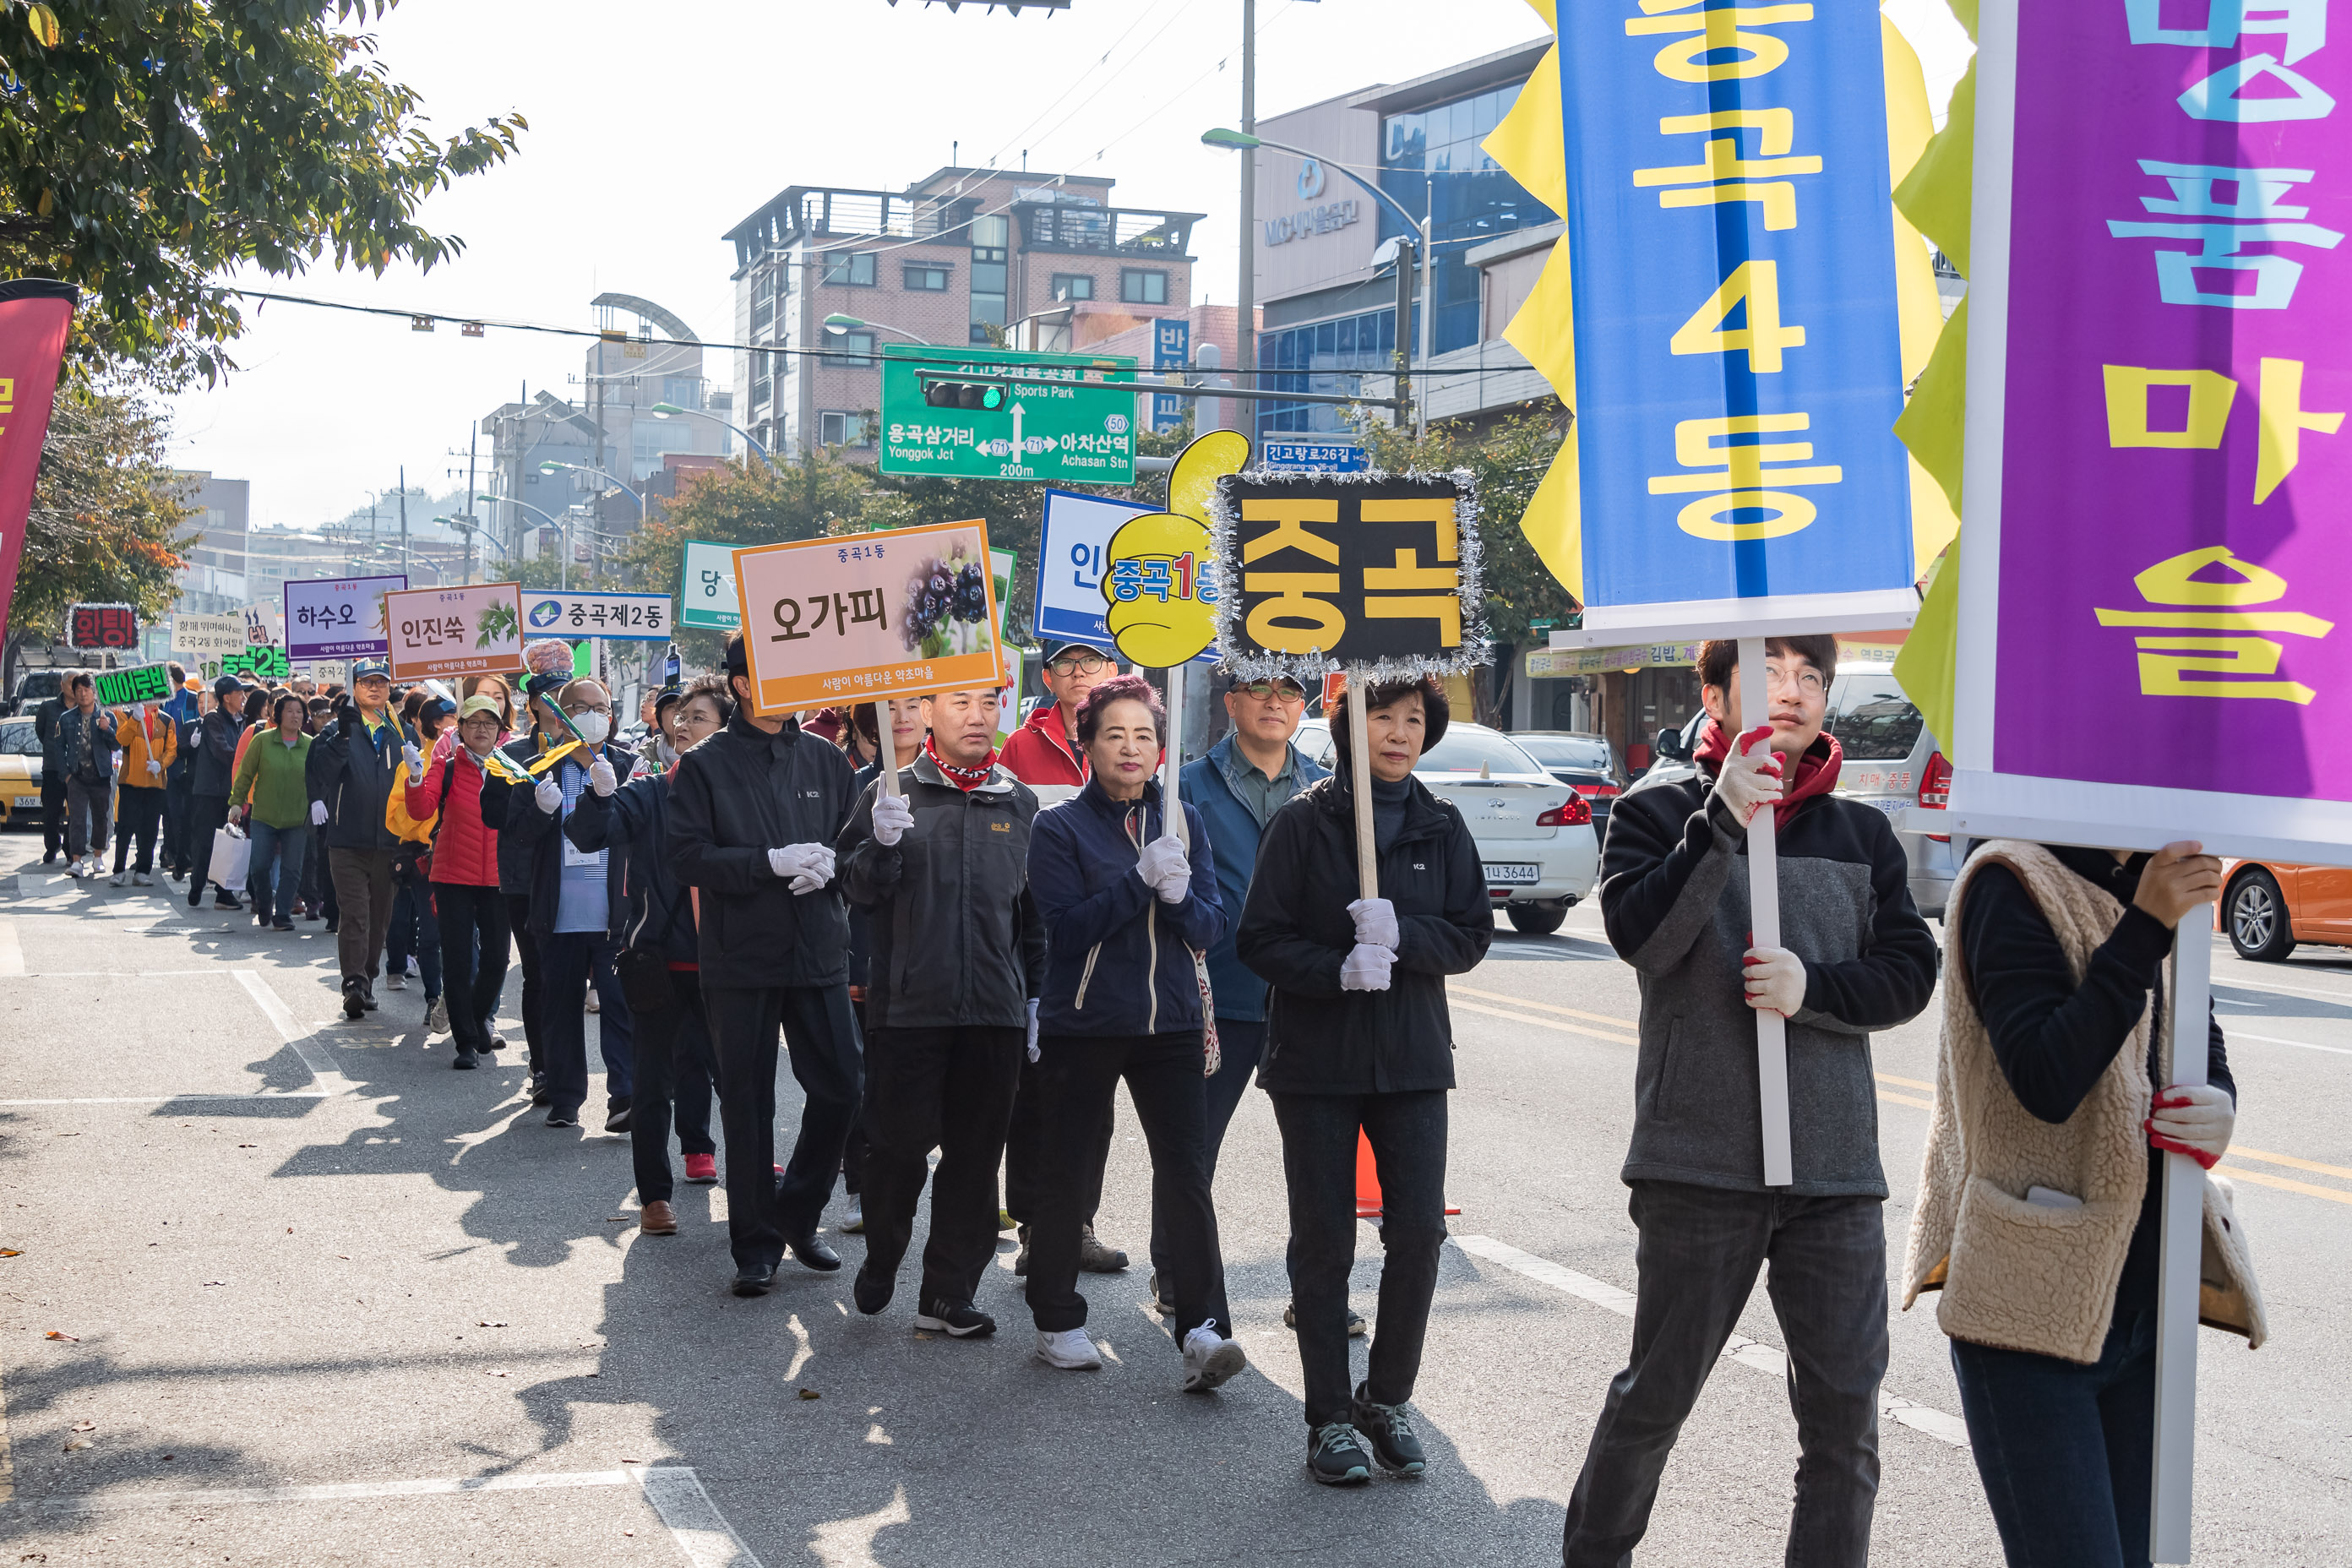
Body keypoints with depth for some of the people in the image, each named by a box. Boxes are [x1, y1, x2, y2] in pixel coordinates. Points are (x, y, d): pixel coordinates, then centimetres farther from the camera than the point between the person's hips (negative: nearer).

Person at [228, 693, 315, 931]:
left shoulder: (310, 745, 4)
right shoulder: (262, 741, 0)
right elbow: (245, 773, 4)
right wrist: (237, 802, -1)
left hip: (298, 820, 1)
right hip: (263, 816, -1)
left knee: (291, 869, -2)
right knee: (260, 866, 0)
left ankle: (282, 915, 7)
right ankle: (264, 907, 24)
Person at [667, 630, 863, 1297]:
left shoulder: (825, 760, 10)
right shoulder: (706, 765, -1)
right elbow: (687, 855, -10)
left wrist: (827, 864, -9)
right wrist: (773, 861, -18)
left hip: (819, 953, 3)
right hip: (741, 958, -3)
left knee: (839, 1089, 2)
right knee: (748, 1103, 4)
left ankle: (798, 1215, 24)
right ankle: (756, 1243, 15)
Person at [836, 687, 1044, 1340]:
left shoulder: (1020, 803, 11)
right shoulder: (892, 793, 2)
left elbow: (1035, 912, 15)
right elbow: (857, 888, -2)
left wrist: (1035, 996, 12)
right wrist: (882, 843, -20)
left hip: (995, 1012, 3)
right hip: (906, 1005, -3)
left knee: (974, 1155, 5)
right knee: (898, 1144, 2)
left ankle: (948, 1295, 13)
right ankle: (881, 1258, 28)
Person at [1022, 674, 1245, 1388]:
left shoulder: (1183, 822, 9)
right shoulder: (1058, 828, -2)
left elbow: (1211, 929, 4)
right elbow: (1067, 929, -13)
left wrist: (1180, 895, -17)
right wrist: (1139, 881, -23)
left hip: (1169, 1024, 2)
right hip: (1082, 1027, -2)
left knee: (1186, 1174, -8)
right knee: (1065, 1176, 6)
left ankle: (1204, 1331, -11)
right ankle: (1057, 1321, 22)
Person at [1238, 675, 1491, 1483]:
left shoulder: (1440, 825, 6)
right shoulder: (1303, 821, -3)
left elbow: (1472, 936, 2)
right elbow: (1261, 939, -5)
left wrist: (1401, 933, -17)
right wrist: (1338, 968, -22)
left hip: (1413, 1054, 2)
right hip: (1316, 1058, -2)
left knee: (1419, 1232, -2)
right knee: (1324, 1240, 3)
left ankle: (1388, 1400, 18)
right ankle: (1330, 1418, 14)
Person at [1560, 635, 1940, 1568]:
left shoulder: (1862, 834, 12)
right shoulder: (1659, 813, 2)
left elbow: (1910, 974, 5)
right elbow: (1639, 935, -15)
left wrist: (1813, 989, -12)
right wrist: (1722, 821, -24)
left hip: (1836, 1172, 3)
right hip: (1699, 1163, -3)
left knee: (1846, 1414, 2)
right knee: (1656, 1395, 9)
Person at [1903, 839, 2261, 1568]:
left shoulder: (2153, 884, 10)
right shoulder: (2012, 883, -12)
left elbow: (2204, 1055, 13)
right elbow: (2046, 1083, -22)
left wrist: (2217, 1108, -11)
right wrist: (2144, 930, -23)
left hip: (2143, 1303, 7)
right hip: (2033, 1307, -7)